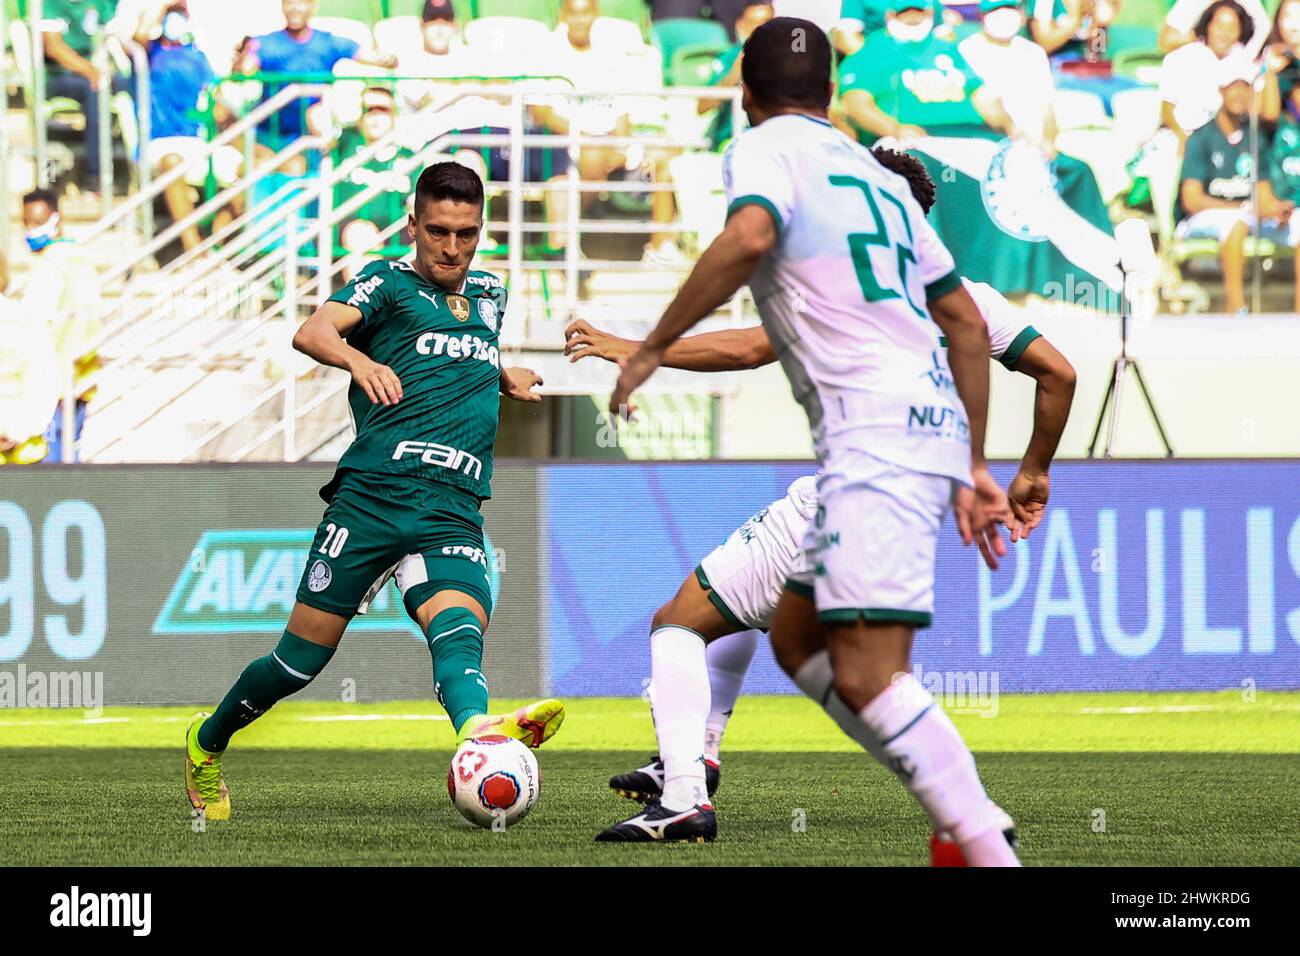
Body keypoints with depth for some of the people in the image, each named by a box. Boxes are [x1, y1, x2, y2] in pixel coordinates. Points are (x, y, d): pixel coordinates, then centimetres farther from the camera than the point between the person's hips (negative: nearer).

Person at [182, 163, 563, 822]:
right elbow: (313, 332, -14)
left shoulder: (489, 297, 24)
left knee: (460, 630, -27)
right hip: (372, 493, -3)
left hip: (452, 516, 3)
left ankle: (478, 733, -60)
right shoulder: (388, 283, 6)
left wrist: (507, 379, 21)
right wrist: (361, 361, -37)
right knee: (303, 658, 1)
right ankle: (206, 746, 29)